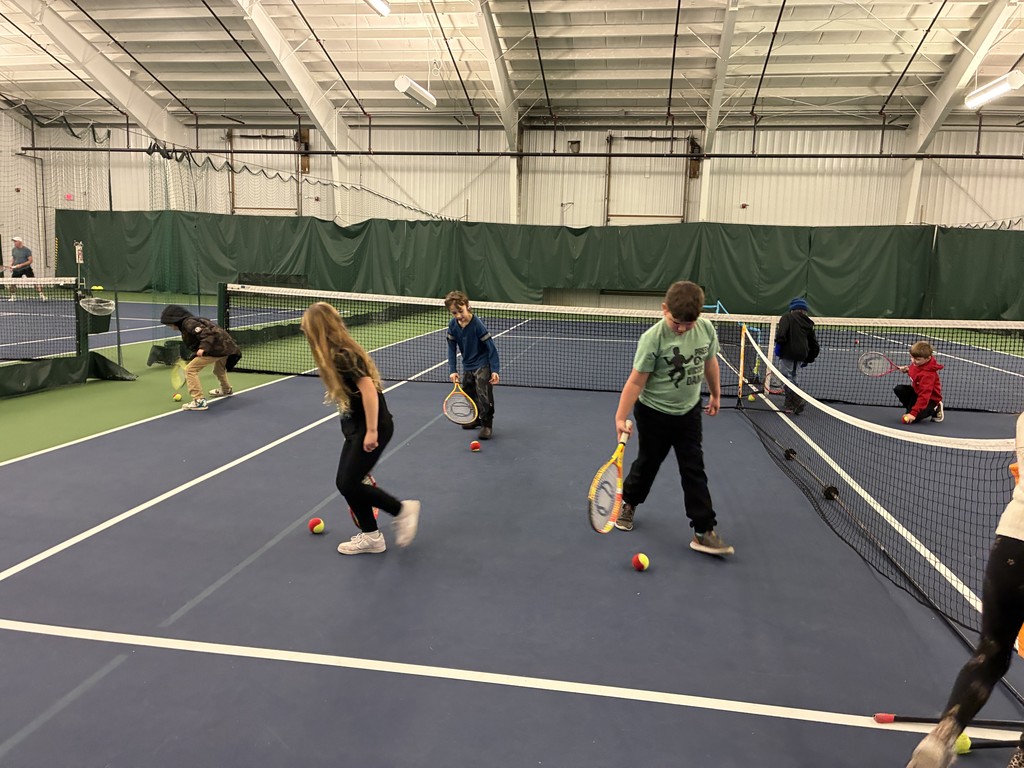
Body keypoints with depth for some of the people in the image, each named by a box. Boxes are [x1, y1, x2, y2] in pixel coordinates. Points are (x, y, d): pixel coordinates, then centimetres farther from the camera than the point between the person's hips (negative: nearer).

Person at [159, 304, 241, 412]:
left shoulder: (188, 322, -9)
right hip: (226, 345, 10)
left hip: (217, 347, -10)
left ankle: (199, 401, -10)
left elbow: (207, 333, -24)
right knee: (218, 370, 38)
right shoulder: (193, 321, 21)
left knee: (190, 370, -8)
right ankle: (226, 390, 64)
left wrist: (203, 348, -34)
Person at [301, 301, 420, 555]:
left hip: (373, 427, -9)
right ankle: (371, 536, 22)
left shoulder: (343, 355, -20)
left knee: (350, 484, -5)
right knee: (345, 482, 10)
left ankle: (403, 510, 10)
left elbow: (369, 389, -25)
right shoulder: (336, 353, 9)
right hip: (357, 428, 9)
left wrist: (372, 431, -24)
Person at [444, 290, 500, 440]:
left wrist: (495, 370, -25)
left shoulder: (477, 324, -25)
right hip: (467, 366, 7)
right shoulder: (452, 325, -10)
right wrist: (452, 370, -8)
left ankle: (487, 424, -1)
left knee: (484, 395, -13)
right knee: (468, 394, 17)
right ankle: (476, 418, 37)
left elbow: (491, 347, -22)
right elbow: (452, 348, -2)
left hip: (482, 365, -7)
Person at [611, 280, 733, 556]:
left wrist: (715, 394, 19)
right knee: (648, 463, 15)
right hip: (654, 413, -3)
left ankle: (704, 531, 10)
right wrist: (620, 417, -24)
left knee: (695, 471, 4)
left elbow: (710, 362, 9)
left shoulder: (706, 329, -10)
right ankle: (628, 502, 42)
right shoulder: (653, 338, -24)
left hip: (689, 412, 4)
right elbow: (636, 381, -20)